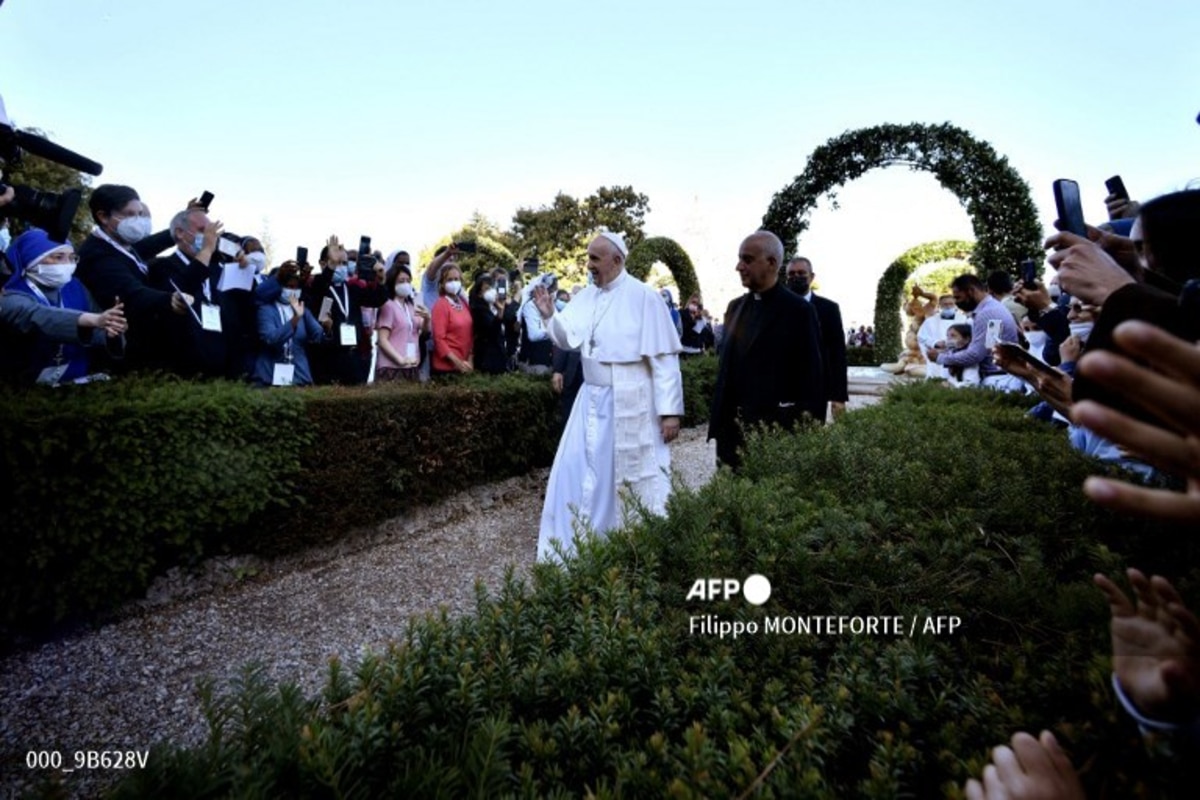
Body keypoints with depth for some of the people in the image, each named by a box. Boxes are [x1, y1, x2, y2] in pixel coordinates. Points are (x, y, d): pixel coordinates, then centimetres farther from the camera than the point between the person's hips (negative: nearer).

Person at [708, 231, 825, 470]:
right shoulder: (735, 307, 11)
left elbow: (812, 378, -7)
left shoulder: (798, 310, -6)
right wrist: (717, 424, 9)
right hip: (733, 430, 6)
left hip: (776, 431, -5)